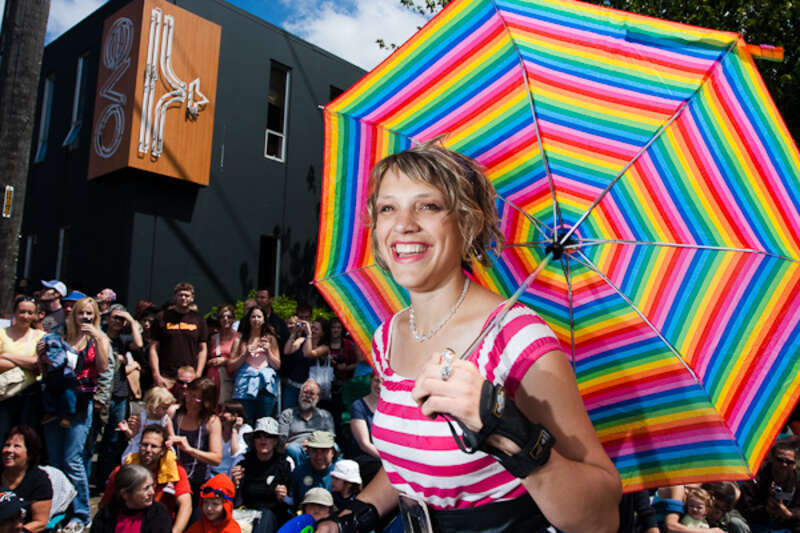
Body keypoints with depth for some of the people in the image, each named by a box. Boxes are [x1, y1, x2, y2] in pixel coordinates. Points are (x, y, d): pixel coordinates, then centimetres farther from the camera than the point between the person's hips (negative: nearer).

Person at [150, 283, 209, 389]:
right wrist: (156, 375, -4)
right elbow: (154, 348, 5)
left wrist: (197, 375, -1)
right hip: (165, 377, -1)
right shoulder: (163, 317, 7)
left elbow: (202, 349, 9)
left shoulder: (198, 319, 10)